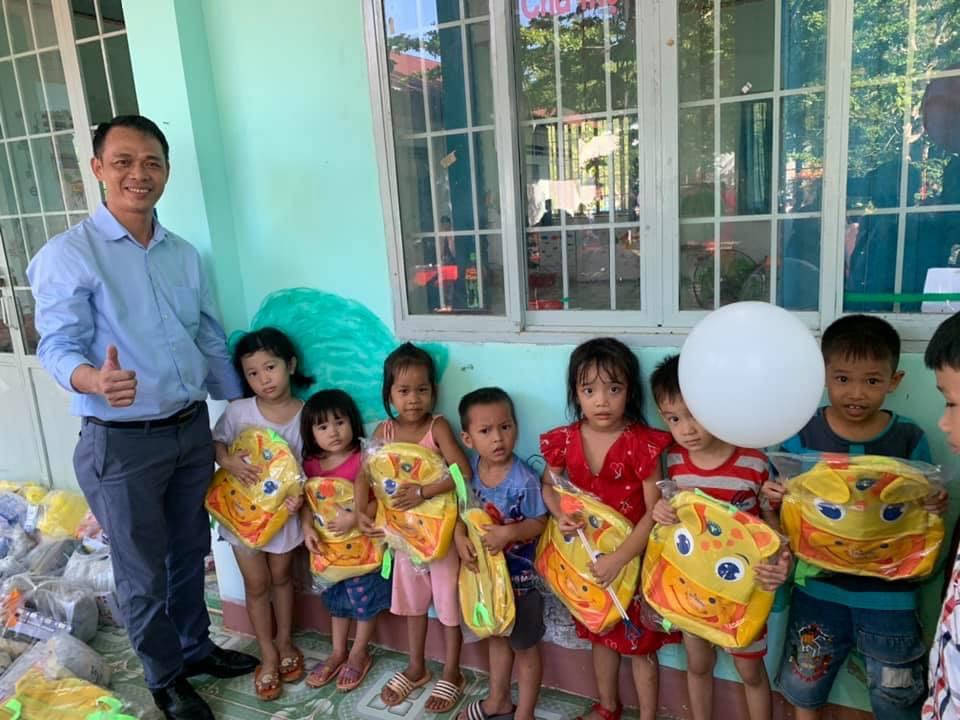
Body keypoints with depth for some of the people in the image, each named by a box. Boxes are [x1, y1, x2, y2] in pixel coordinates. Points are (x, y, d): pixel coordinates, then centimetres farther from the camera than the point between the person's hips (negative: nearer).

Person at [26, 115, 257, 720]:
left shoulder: (184, 254, 7)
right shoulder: (68, 254, -9)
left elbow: (212, 341, 12)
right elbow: (58, 345, -16)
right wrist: (95, 380, -39)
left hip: (193, 428, 5)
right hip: (121, 441, -5)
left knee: (191, 551, 21)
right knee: (143, 571, 11)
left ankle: (196, 647, 43)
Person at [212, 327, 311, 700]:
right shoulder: (238, 411, -12)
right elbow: (215, 441, 0)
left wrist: (301, 495, -24)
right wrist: (227, 461, -21)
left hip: (284, 510, 0)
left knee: (281, 577, 18)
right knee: (256, 584, 11)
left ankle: (285, 642, 39)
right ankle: (268, 654, 28)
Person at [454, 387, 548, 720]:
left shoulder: (524, 480, -26)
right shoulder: (469, 469, -11)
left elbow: (539, 523, -17)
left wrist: (508, 533, -32)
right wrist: (460, 537, -18)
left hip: (519, 573, -5)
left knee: (525, 646, 16)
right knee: (496, 636, 26)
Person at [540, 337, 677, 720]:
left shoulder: (642, 444, -22)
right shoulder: (565, 441, -11)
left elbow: (655, 512, -20)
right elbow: (548, 485, 6)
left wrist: (618, 558, -24)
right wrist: (559, 515, -14)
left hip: (633, 558, -4)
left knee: (640, 641, 13)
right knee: (600, 633, 24)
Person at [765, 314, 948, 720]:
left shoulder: (910, 440, -9)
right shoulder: (801, 436, -10)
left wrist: (935, 508, -20)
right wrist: (774, 499, -25)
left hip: (888, 595, 0)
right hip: (818, 589, 0)